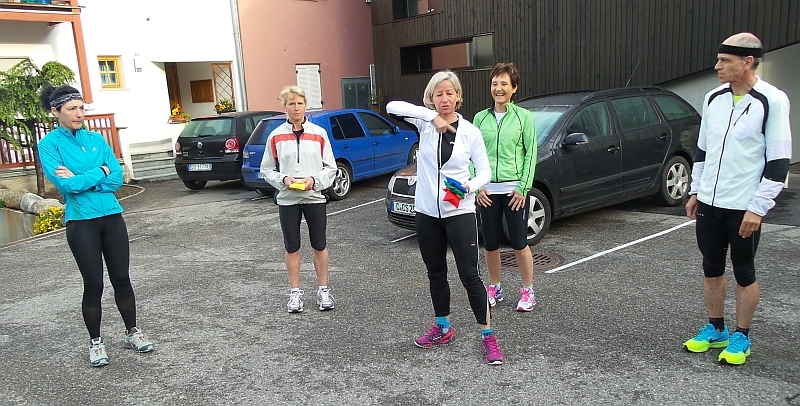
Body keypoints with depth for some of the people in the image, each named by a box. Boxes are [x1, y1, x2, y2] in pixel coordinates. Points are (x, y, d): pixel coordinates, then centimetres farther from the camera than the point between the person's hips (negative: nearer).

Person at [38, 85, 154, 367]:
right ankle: (95, 342, 21)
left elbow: (117, 178, -1)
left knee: (121, 279, 8)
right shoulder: (49, 144, -4)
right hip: (81, 222, -3)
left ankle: (131, 332, 24)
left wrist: (81, 179, -12)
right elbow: (65, 184, -16)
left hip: (111, 216, 3)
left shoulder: (96, 139, 7)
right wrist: (101, 172, -7)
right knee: (94, 284, 4)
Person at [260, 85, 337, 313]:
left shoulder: (319, 134, 1)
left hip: (314, 197, 0)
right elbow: (267, 169, 5)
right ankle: (295, 292, 22)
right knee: (292, 247, 9)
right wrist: (283, 179, -12)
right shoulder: (276, 136, 1)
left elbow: (330, 167, 3)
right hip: (287, 200, 0)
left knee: (319, 245, 8)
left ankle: (323, 290, 22)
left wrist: (314, 179, -13)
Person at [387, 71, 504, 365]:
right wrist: (432, 116, -25)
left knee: (469, 275, -3)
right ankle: (443, 328, 33)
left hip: (460, 212, -2)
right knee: (436, 274, 15)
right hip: (427, 213, 3)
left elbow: (485, 171, 0)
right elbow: (392, 107, -17)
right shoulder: (425, 124, -1)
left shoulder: (469, 131, -2)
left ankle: (487, 335, 10)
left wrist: (469, 187, -21)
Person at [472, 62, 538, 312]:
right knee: (490, 244, 9)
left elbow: (530, 154, -2)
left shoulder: (523, 117, 0)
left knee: (519, 243, 3)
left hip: (514, 189, -2)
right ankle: (495, 289, 28)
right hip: (487, 191, 3)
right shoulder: (480, 118, 7)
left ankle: (528, 291, 20)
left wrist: (523, 188, -9)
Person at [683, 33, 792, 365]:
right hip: (709, 203, 6)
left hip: (744, 208, -6)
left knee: (744, 273, 7)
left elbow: (779, 161, -12)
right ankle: (715, 330, 29)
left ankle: (741, 337, 23)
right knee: (711, 268, 14)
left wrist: (758, 208, -15)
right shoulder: (714, 98, 7)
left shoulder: (772, 101, -11)